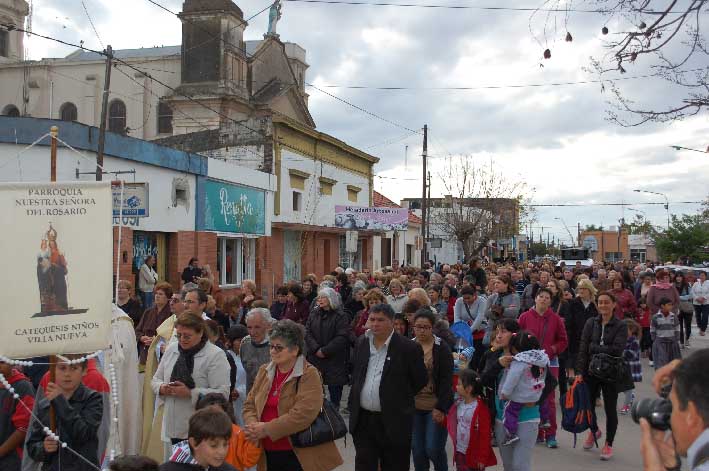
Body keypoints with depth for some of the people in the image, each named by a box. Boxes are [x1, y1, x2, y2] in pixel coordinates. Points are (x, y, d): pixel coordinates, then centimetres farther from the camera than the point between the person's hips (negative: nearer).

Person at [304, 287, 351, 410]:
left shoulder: (341, 316, -5)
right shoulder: (314, 314, 11)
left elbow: (342, 337, -13)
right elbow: (307, 333, 2)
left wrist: (325, 351, -17)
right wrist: (316, 349, -13)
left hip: (334, 360, -4)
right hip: (315, 359, 4)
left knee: (335, 391, 2)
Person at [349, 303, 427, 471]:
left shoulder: (408, 348, -10)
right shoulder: (361, 343, 7)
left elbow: (421, 380, -3)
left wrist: (399, 399, 3)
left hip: (394, 422, -4)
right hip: (363, 419, 4)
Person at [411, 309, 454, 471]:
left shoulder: (442, 348, -6)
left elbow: (447, 381, -8)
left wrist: (441, 408, -13)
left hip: (435, 407, -3)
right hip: (414, 406, 3)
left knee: (433, 449, -6)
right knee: (417, 450, 5)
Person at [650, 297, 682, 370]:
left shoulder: (674, 316, -1)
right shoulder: (655, 317, -9)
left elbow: (677, 329, 6)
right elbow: (652, 330, 0)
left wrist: (677, 340, 3)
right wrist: (655, 340, -2)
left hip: (672, 342, 3)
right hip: (660, 342, -3)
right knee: (661, 360, -7)